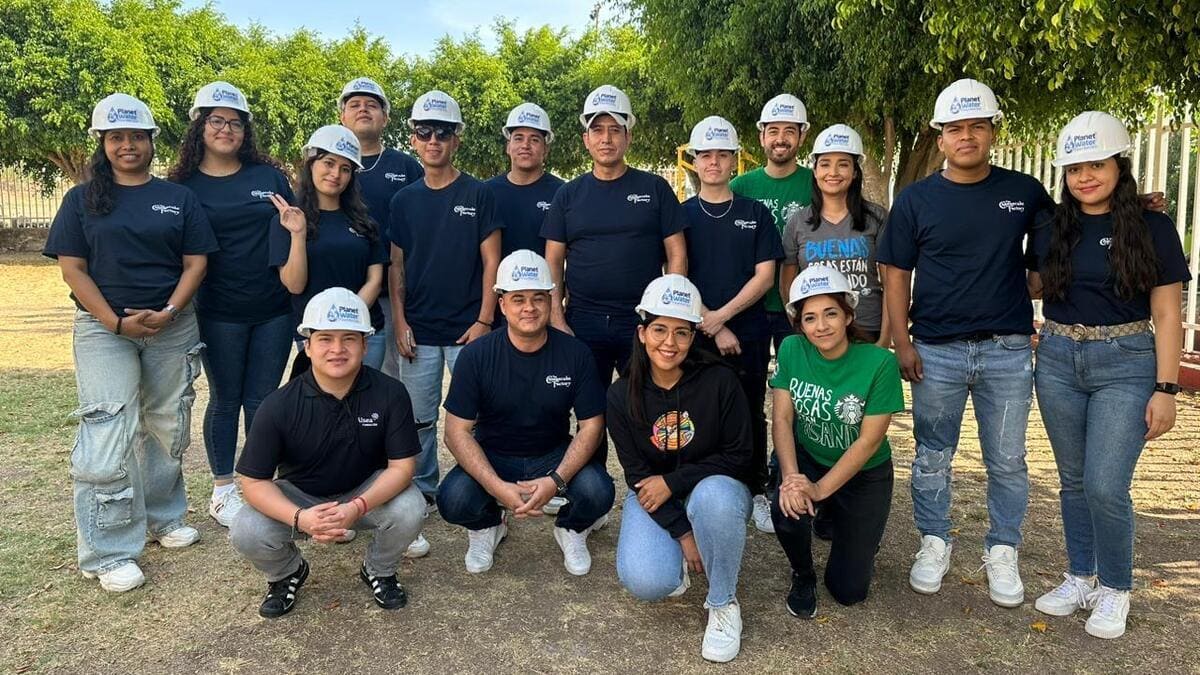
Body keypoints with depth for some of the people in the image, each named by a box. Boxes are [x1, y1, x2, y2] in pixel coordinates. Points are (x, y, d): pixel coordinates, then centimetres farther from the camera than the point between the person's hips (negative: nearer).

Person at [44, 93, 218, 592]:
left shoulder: (178, 198, 8)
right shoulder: (82, 199, 6)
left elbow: (196, 262, 3)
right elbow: (72, 268, -1)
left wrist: (167, 313, -12)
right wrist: (116, 322, -12)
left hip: (172, 327, 2)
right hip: (104, 328, -2)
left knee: (167, 428, 9)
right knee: (106, 434, -9)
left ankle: (163, 518, 27)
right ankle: (108, 553, -1)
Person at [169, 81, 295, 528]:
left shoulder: (269, 176, 5)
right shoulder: (184, 185, 0)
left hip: (274, 310, 2)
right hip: (220, 314, -1)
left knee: (262, 400, 9)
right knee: (225, 400, 10)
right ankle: (223, 491, 24)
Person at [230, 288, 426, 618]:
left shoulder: (390, 393, -19)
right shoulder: (279, 406, -19)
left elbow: (402, 466, -18)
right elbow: (254, 481, -16)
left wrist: (357, 507, -36)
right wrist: (299, 518, -35)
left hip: (367, 491, 0)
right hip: (298, 497, 0)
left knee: (410, 509, -30)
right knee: (246, 534, -27)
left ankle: (378, 571, 6)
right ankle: (288, 573, 11)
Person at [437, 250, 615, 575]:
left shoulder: (575, 353, -11)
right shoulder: (476, 355, -12)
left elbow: (592, 425, -9)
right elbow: (457, 431, -12)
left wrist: (556, 480, -24)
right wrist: (498, 488, -26)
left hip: (554, 456, 0)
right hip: (492, 458, 0)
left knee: (598, 493, -28)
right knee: (454, 500, -28)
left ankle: (571, 529, 11)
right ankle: (487, 526, 11)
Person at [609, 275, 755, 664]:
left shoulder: (719, 381, -16)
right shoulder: (622, 395, -10)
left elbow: (739, 456, -11)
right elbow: (637, 474, -8)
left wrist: (672, 482, -18)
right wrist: (683, 533, -16)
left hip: (716, 488, -1)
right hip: (654, 497, 1)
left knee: (713, 496, -39)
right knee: (645, 582, -26)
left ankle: (723, 604, -13)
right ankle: (677, 559, 13)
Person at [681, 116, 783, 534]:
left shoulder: (756, 213, 7)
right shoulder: (682, 215, 6)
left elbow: (765, 276, -1)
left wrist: (720, 316, -12)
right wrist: (712, 327, -10)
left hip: (748, 336, 0)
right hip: (695, 337, 0)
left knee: (750, 416, 7)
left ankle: (756, 493, 20)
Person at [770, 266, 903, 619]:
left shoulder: (880, 362, -22)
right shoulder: (792, 350, -13)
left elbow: (869, 441, -22)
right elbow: (782, 419, -14)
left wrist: (820, 489, -29)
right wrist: (791, 476, -30)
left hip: (863, 474, -1)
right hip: (807, 460, 2)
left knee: (849, 591, -1)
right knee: (788, 510, -33)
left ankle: (859, 536, 35)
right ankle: (802, 576, 3)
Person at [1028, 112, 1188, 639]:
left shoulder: (1152, 229, -3)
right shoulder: (1051, 228, 5)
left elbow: (1166, 315, -4)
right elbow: (1033, 286, 18)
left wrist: (1166, 388, -8)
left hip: (1126, 364, -3)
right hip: (1058, 360, 4)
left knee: (1105, 485, -8)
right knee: (1073, 479, 12)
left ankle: (1114, 589, 15)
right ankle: (1081, 578, 28)